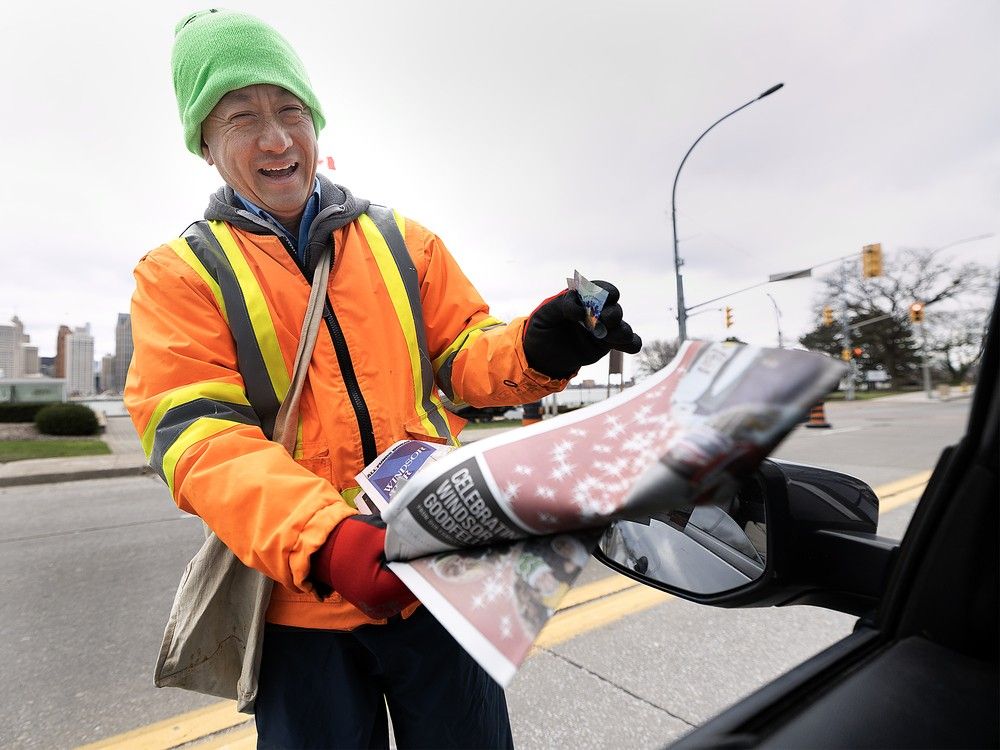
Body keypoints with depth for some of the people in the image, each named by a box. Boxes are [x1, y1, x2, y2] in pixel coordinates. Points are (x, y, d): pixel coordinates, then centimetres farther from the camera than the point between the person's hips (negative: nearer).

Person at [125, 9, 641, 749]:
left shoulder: (405, 241, 7)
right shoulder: (179, 274, 0)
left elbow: (464, 357, 5)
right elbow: (197, 435, -12)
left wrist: (536, 348, -18)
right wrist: (321, 542, -28)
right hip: (298, 595, -1)